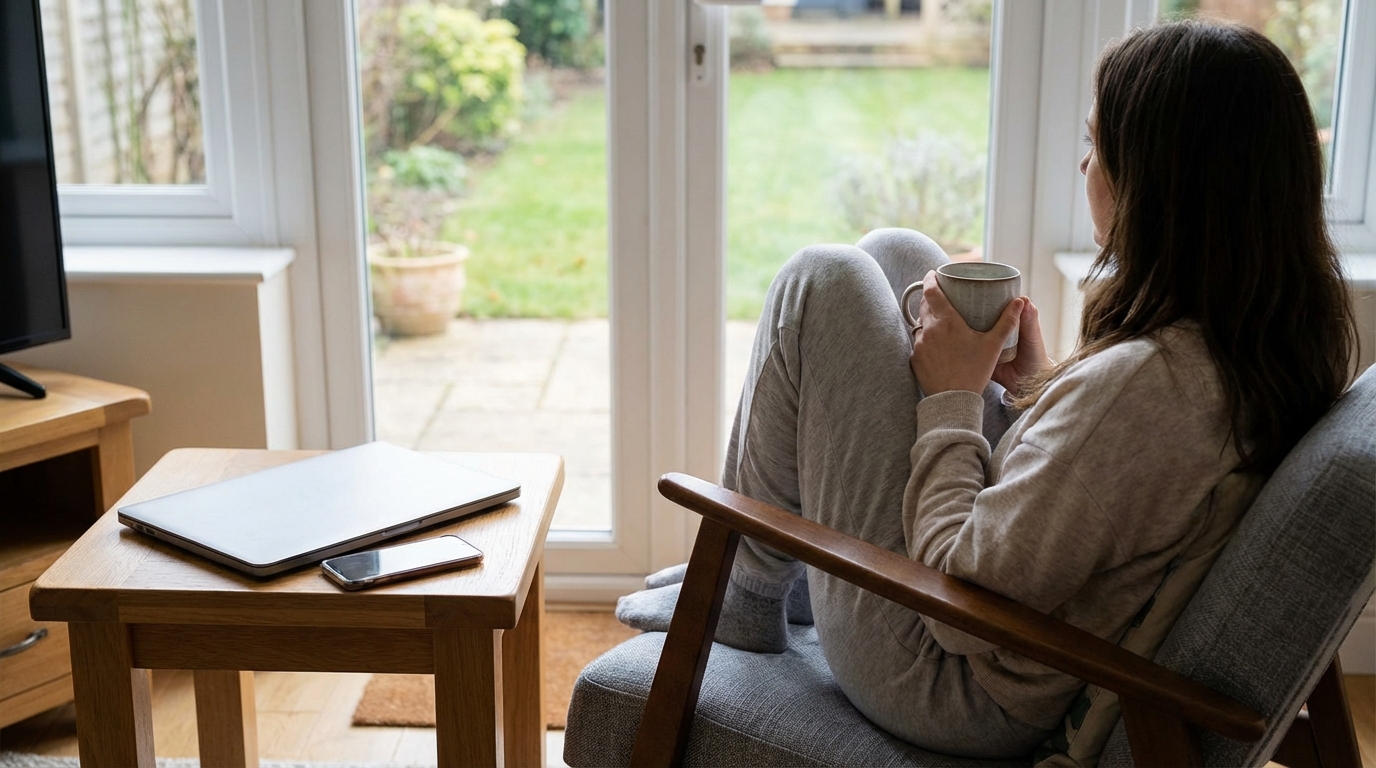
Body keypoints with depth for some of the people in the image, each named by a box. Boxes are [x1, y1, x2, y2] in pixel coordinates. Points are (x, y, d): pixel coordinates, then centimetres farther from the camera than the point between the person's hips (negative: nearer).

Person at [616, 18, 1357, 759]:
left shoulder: (1145, 380, -34)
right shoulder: (1292, 341, -6)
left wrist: (952, 397, -16)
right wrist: (1040, 387, 0)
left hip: (966, 691, -9)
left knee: (823, 282, -6)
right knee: (892, 253, 13)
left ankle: (749, 591, 13)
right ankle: (794, 565, 27)